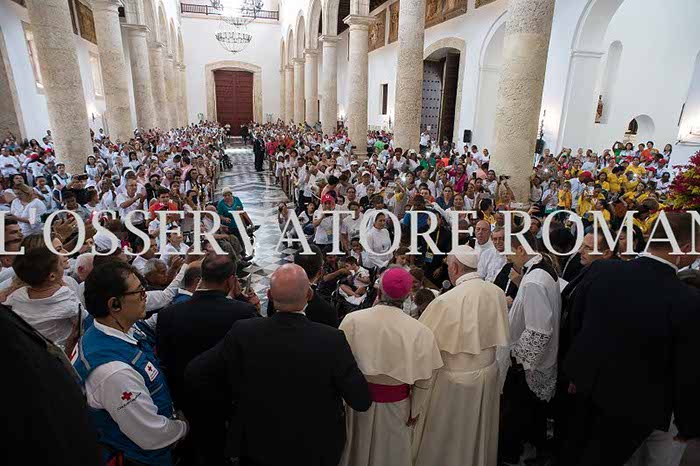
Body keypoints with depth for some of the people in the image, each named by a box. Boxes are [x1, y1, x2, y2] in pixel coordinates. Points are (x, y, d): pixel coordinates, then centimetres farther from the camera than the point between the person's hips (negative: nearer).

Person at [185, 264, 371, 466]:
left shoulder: (243, 333, -22)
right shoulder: (332, 340, -27)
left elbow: (194, 375, -15)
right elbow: (362, 401, -20)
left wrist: (227, 401, 1)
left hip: (258, 446, 1)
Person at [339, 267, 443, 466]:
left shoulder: (352, 320, -21)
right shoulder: (420, 331, -21)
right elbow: (424, 378, -11)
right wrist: (415, 409, 6)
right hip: (396, 404, 0)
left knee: (359, 449, 26)